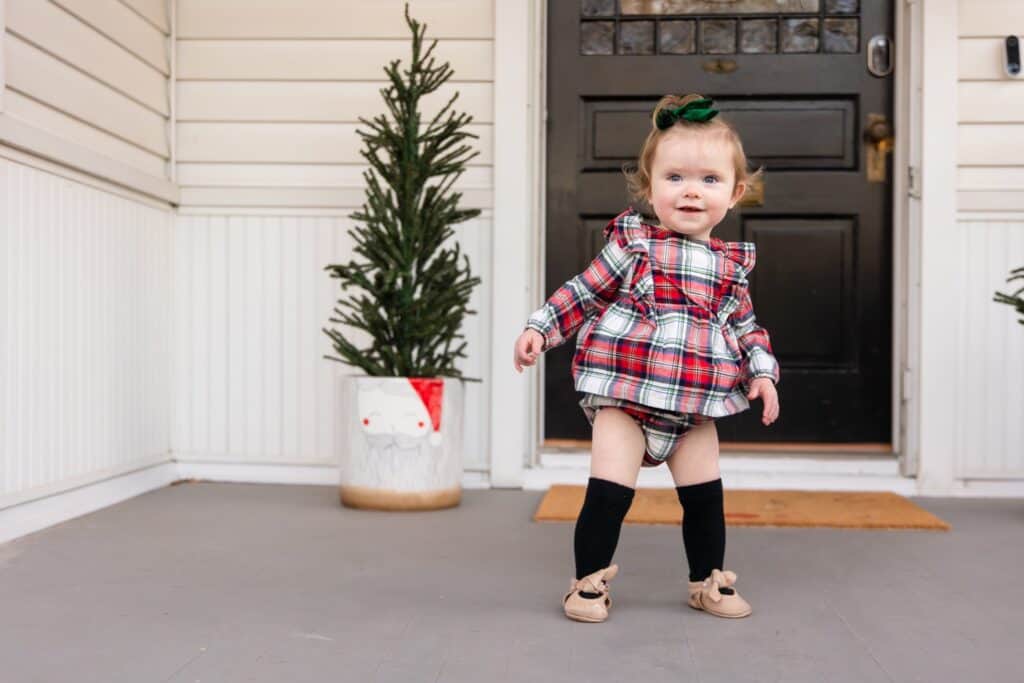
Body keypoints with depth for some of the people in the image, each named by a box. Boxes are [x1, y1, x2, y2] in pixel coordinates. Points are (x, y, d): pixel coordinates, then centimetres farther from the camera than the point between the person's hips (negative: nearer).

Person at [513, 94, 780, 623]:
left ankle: (707, 581, 29)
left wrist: (763, 372, 5)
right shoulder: (631, 241, -3)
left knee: (705, 495, 10)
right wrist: (540, 328, -5)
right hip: (624, 391, -3)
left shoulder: (731, 263, 8)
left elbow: (744, 324, 17)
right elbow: (584, 292, 2)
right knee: (609, 492, -6)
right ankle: (589, 580, 11)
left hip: (696, 401, 4)